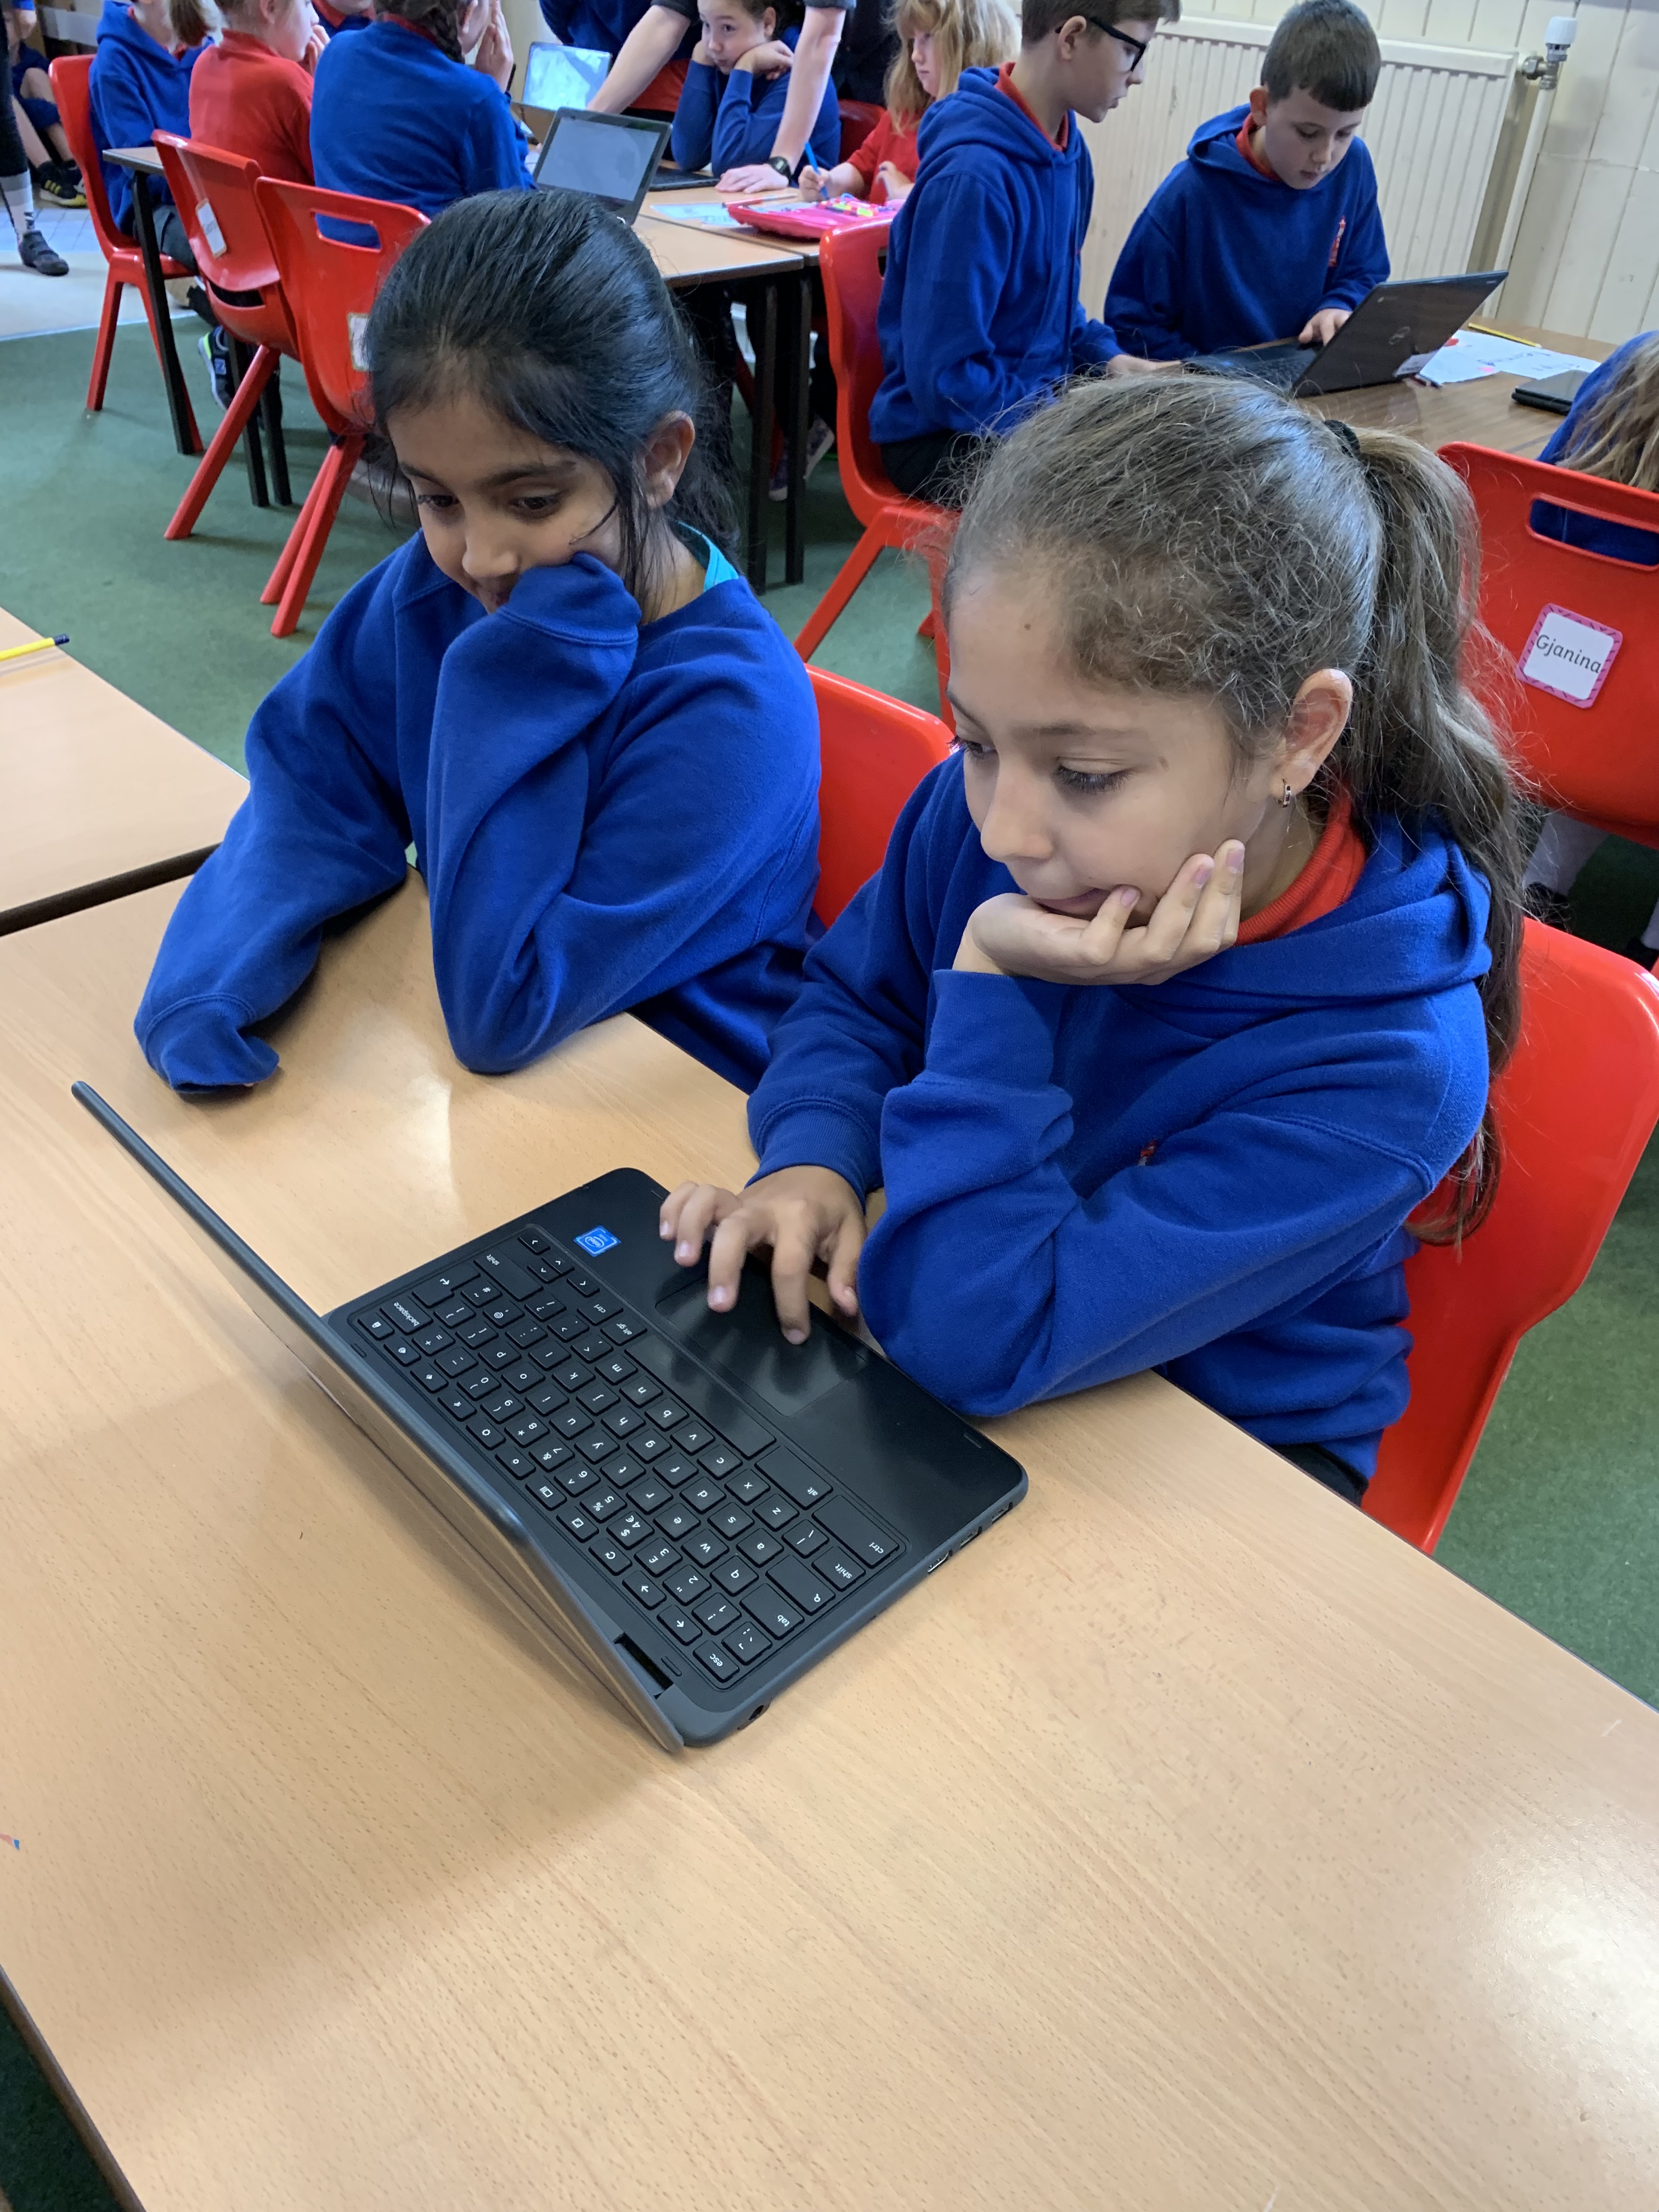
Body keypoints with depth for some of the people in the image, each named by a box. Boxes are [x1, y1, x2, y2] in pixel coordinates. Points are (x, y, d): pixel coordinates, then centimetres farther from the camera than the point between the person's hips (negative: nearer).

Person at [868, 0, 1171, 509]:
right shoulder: (973, 175, -23)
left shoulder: (1066, 146, 5)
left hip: (1040, 404, 9)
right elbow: (945, 381, -25)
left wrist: (1109, 359, 2)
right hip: (948, 437, -9)